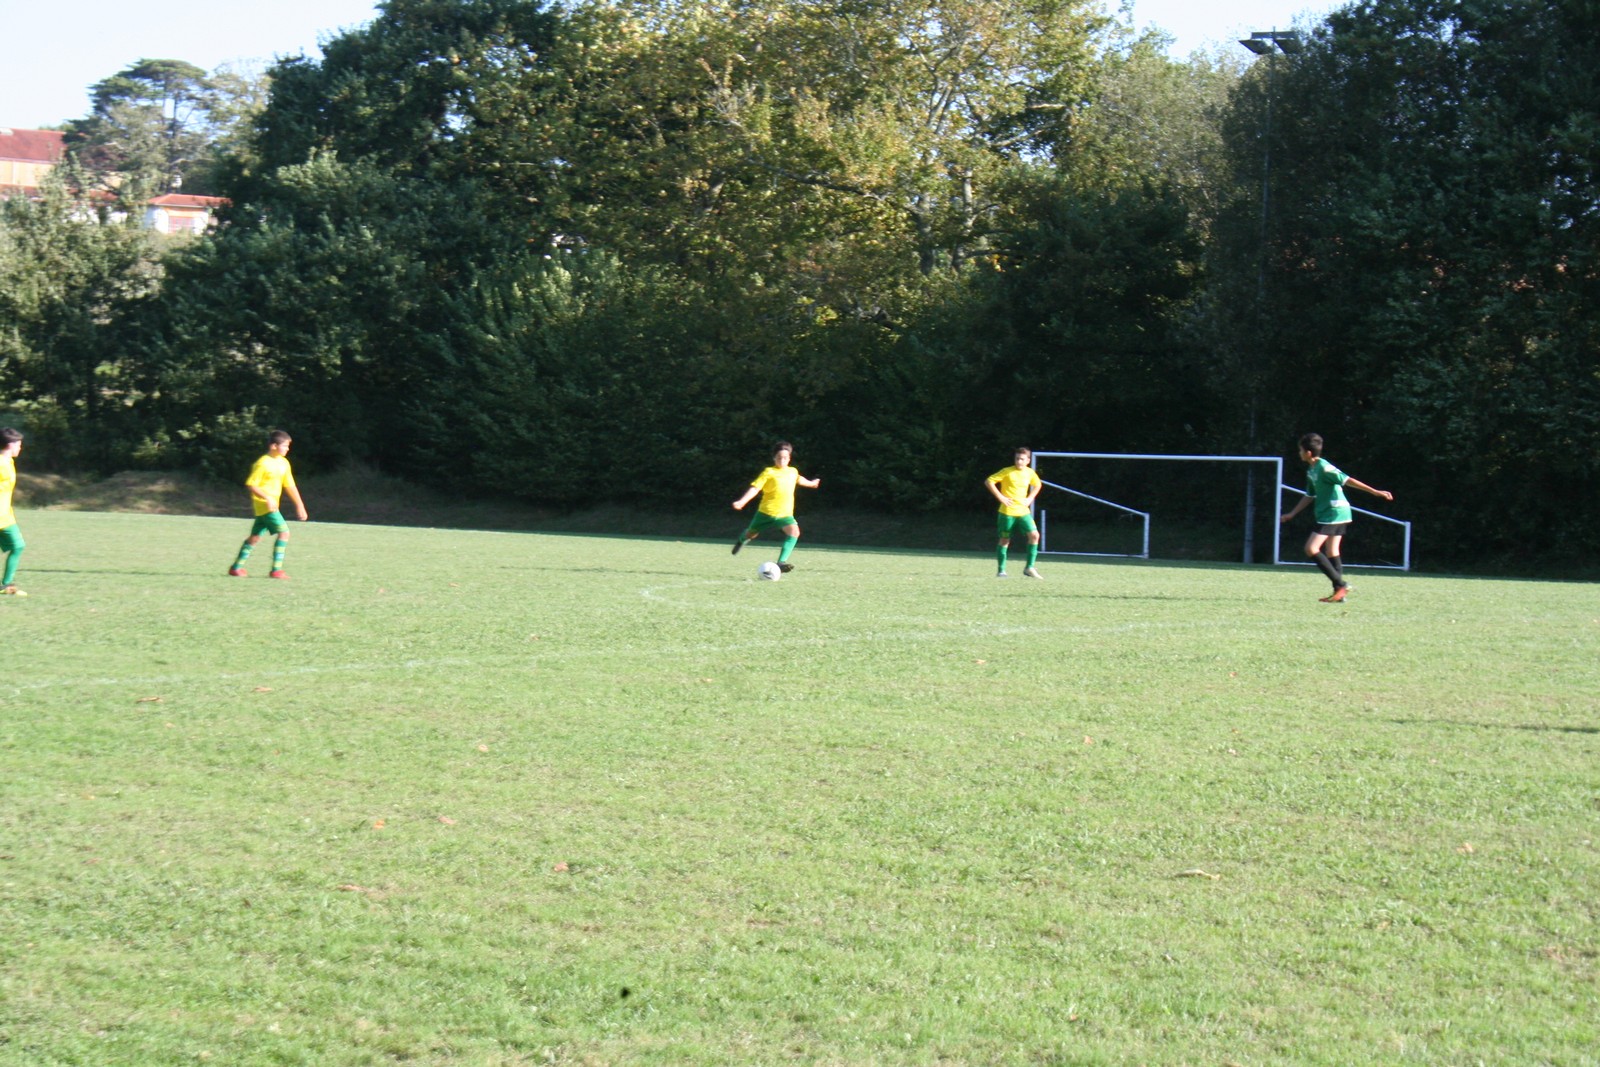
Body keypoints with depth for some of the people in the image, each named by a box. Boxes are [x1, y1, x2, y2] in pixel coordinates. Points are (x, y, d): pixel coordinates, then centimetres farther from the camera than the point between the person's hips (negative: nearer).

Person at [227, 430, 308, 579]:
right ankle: (276, 570, -13)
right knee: (283, 532, -15)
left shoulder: (284, 463, 10)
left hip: (272, 505, 8)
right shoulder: (263, 463, -15)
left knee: (256, 537, 12)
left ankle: (237, 567, 19)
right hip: (263, 504, -8)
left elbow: (290, 486, 17)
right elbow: (250, 484, -16)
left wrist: (299, 505, 15)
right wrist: (267, 498, -26)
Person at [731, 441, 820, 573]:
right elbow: (755, 488, -18)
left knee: (794, 531, -25)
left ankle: (781, 562, -29)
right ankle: (741, 539, 55)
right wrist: (742, 501, -31)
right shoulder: (769, 472, -10)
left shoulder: (793, 472, 8)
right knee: (752, 533, 14)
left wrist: (810, 483, 52)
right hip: (766, 511, -3)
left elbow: (799, 479, 34)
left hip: (784, 514, 3)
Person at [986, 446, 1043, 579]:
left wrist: (1030, 498, 9)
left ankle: (1029, 568, -5)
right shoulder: (1007, 472, -10)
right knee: (1005, 540, 2)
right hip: (1007, 511, -4)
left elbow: (1038, 485, 25)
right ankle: (1001, 571, 11)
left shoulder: (1030, 473, 4)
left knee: (1034, 535, -12)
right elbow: (989, 481, -11)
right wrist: (1000, 497, -14)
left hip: (1023, 511, 4)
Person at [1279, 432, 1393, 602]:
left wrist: (1375, 492, -23)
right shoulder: (1311, 471, 13)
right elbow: (1309, 496, 25)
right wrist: (1292, 514, 28)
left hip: (1334, 514, -10)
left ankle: (1340, 584, -13)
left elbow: (1348, 480, -21)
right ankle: (1339, 591, 10)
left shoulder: (1324, 468, -16)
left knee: (1311, 548, -12)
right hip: (1332, 514, 10)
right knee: (1332, 552, 10)